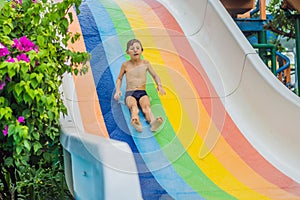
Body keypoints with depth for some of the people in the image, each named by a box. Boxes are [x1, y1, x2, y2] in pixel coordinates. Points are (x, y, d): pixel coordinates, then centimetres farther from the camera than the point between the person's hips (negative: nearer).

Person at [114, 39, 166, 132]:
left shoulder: (145, 63, 11)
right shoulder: (125, 65, 8)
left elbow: (155, 76, 19)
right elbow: (119, 78, 21)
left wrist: (159, 85, -1)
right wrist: (118, 90, 4)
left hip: (142, 92, 1)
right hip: (130, 93, -1)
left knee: (146, 105, -33)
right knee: (133, 105, -36)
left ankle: (152, 121, -62)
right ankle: (135, 120, -66)